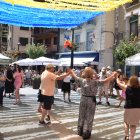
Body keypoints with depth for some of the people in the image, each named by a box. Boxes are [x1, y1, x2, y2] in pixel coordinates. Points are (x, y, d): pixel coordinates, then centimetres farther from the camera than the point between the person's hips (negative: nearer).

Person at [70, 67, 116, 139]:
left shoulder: (82, 80, -6)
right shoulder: (95, 82, -17)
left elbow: (75, 76, 9)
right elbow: (106, 80, -18)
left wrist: (71, 71, 27)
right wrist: (113, 75, -6)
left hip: (83, 99, 4)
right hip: (91, 100, -4)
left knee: (81, 116, 17)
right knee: (89, 118, 7)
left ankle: (80, 132, 28)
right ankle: (86, 134, 14)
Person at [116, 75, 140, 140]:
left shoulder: (126, 87, -4)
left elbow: (118, 83, 10)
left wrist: (117, 77, 26)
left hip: (128, 108, -1)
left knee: (126, 122, 19)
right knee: (133, 124, 10)